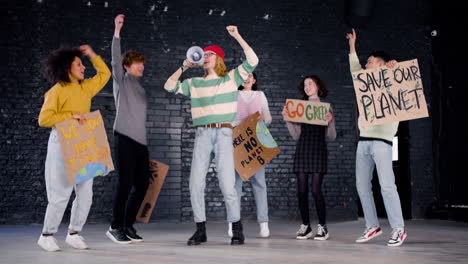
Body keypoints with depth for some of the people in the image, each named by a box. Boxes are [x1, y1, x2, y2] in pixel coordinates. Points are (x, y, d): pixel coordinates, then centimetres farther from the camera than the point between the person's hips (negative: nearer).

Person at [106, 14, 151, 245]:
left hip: (141, 141, 7)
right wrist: (117, 31, -18)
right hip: (125, 138, -7)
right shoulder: (122, 80, 7)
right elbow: (115, 59, -10)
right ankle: (115, 226, 0)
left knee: (142, 184, 3)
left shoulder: (140, 88, 24)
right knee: (125, 183, -10)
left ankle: (128, 225, 13)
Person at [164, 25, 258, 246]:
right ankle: (200, 230, 9)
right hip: (202, 134, 4)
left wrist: (237, 36, -3)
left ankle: (237, 230, 2)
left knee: (227, 183, -11)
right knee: (195, 184, -1)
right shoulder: (194, 83, 17)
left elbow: (252, 61, 0)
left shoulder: (231, 78, 9)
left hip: (224, 133, -3)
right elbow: (169, 86, 13)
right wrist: (184, 67, 6)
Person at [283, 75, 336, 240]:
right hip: (302, 150, 3)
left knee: (315, 189, -11)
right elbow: (296, 135, 9)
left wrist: (330, 121, -14)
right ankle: (306, 226, 9)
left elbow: (332, 136, 3)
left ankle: (322, 227, 0)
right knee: (302, 190, -1)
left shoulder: (326, 107, 7)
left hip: (318, 150, -3)